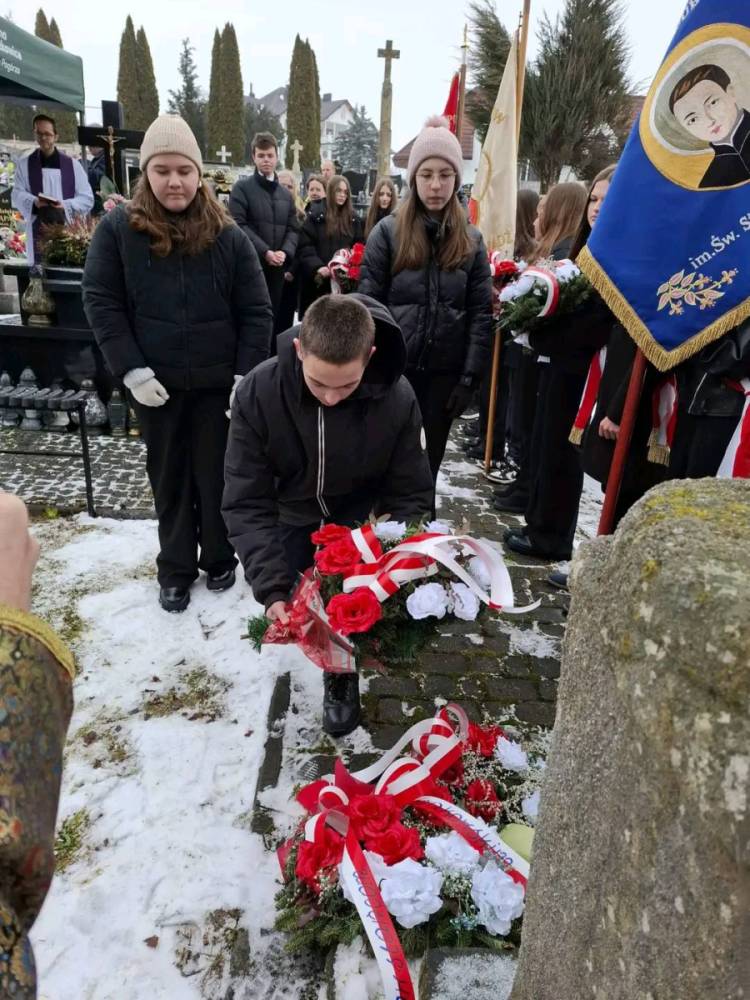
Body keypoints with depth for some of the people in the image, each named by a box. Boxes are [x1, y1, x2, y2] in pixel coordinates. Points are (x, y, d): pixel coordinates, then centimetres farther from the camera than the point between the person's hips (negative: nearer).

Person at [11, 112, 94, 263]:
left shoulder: (72, 164, 12)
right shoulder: (24, 164, 13)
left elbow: (87, 198, 5)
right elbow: (17, 195, 5)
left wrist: (66, 205, -13)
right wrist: (34, 202, -18)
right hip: (38, 230, 0)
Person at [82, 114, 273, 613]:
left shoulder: (228, 234, -2)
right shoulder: (118, 228, -2)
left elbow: (256, 311, -1)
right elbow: (100, 301, -3)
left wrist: (247, 376, -9)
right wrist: (131, 370, -11)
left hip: (219, 382, 0)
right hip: (155, 383, 1)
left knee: (216, 475, 10)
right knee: (169, 478, 12)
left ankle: (220, 559, 30)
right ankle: (175, 569, 27)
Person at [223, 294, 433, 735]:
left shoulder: (397, 398, -29)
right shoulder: (258, 393, -31)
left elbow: (411, 497, -20)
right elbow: (247, 502, -28)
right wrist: (272, 586, -39)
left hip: (360, 521, -1)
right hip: (293, 519, 1)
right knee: (290, 607, 5)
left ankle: (343, 674, 19)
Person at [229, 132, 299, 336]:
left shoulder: (286, 194, 19)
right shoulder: (242, 187, 0)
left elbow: (293, 229, 13)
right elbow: (239, 225, -10)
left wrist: (285, 252, -7)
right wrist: (265, 252, -17)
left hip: (277, 268, 5)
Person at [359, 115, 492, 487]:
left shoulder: (471, 240, 7)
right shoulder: (388, 232, -1)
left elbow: (481, 313, 3)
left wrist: (470, 376, -4)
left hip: (445, 373, 2)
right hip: (393, 369, -2)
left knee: (428, 463, 12)